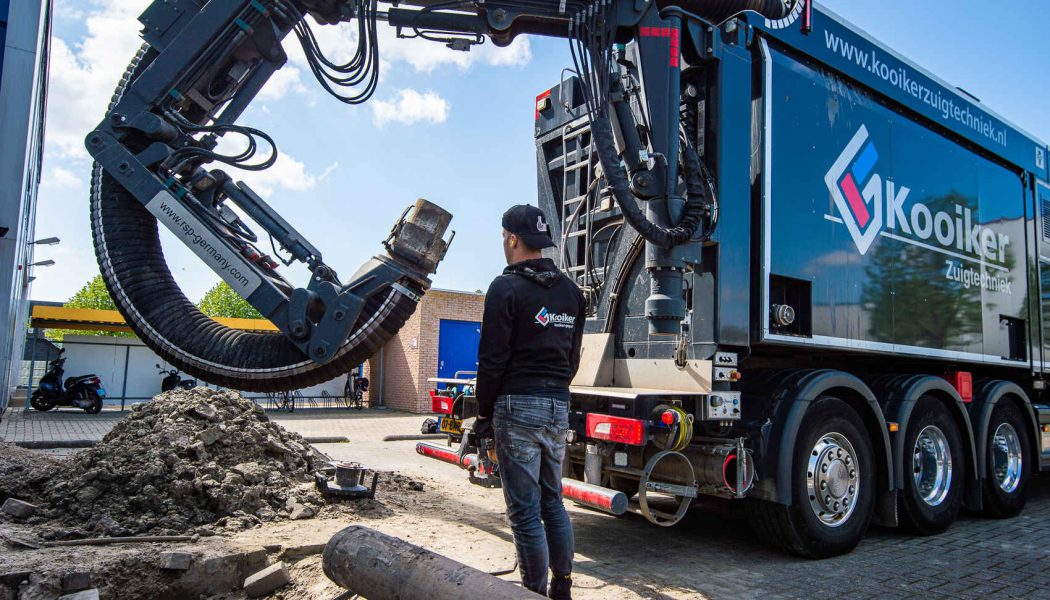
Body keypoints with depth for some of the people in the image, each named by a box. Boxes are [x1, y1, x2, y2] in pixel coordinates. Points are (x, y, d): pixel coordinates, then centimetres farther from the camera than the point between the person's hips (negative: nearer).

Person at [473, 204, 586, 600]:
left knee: (524, 511, 0)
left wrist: (484, 413, -2)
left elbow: (493, 359, -11)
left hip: (517, 404, -7)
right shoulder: (570, 291, 12)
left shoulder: (507, 287, -9)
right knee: (552, 501, 18)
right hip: (558, 407, 7)